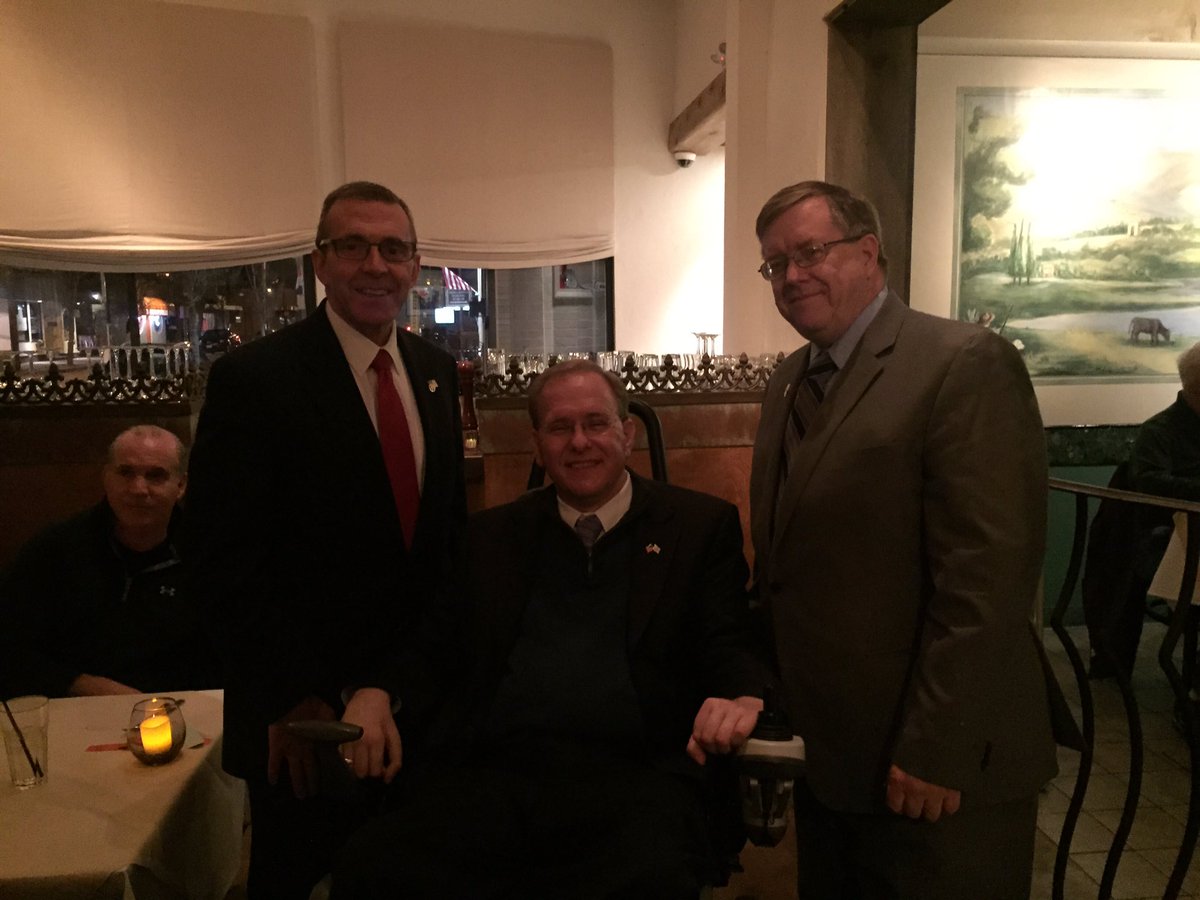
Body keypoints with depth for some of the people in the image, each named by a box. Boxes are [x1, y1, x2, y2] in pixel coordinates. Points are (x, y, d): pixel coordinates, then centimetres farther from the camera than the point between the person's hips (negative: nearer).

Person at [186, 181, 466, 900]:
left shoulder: (437, 373, 4)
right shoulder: (252, 379, -14)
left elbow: (451, 530, 7)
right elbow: (227, 562, -14)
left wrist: (397, 685, 1)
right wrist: (295, 702, -12)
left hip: (418, 698, 5)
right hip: (303, 728, -5)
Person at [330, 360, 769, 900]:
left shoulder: (702, 525, 12)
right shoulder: (492, 536, 19)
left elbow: (730, 646, 6)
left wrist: (742, 698, -17)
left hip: (634, 775, -1)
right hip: (496, 774, 2)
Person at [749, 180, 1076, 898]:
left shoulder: (967, 364, -16)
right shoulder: (789, 382, 9)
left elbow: (988, 577, -21)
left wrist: (936, 752, -19)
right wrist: (768, 702, 9)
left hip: (936, 765, -7)